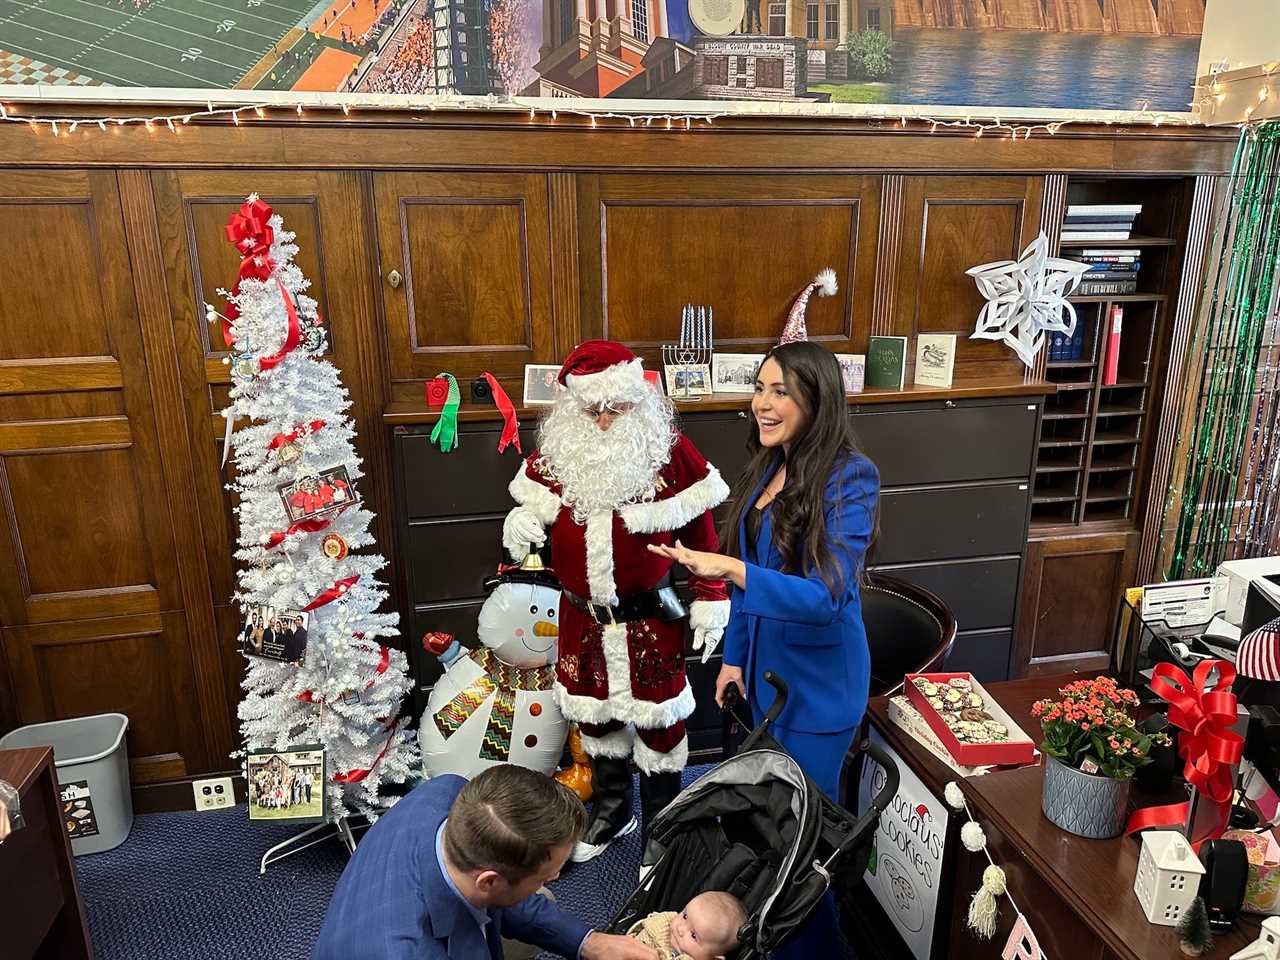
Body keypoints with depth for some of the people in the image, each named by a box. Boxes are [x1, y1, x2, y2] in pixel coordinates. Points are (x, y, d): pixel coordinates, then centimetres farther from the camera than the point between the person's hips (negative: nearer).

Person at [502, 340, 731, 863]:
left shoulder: (670, 453, -12)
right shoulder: (555, 453, -3)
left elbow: (700, 534, -6)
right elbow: (535, 511, 11)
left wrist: (710, 602, -6)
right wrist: (520, 524, -13)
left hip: (650, 618, -3)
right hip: (581, 616, 4)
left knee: (658, 720, 8)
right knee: (593, 714, 19)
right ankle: (612, 810, 44)